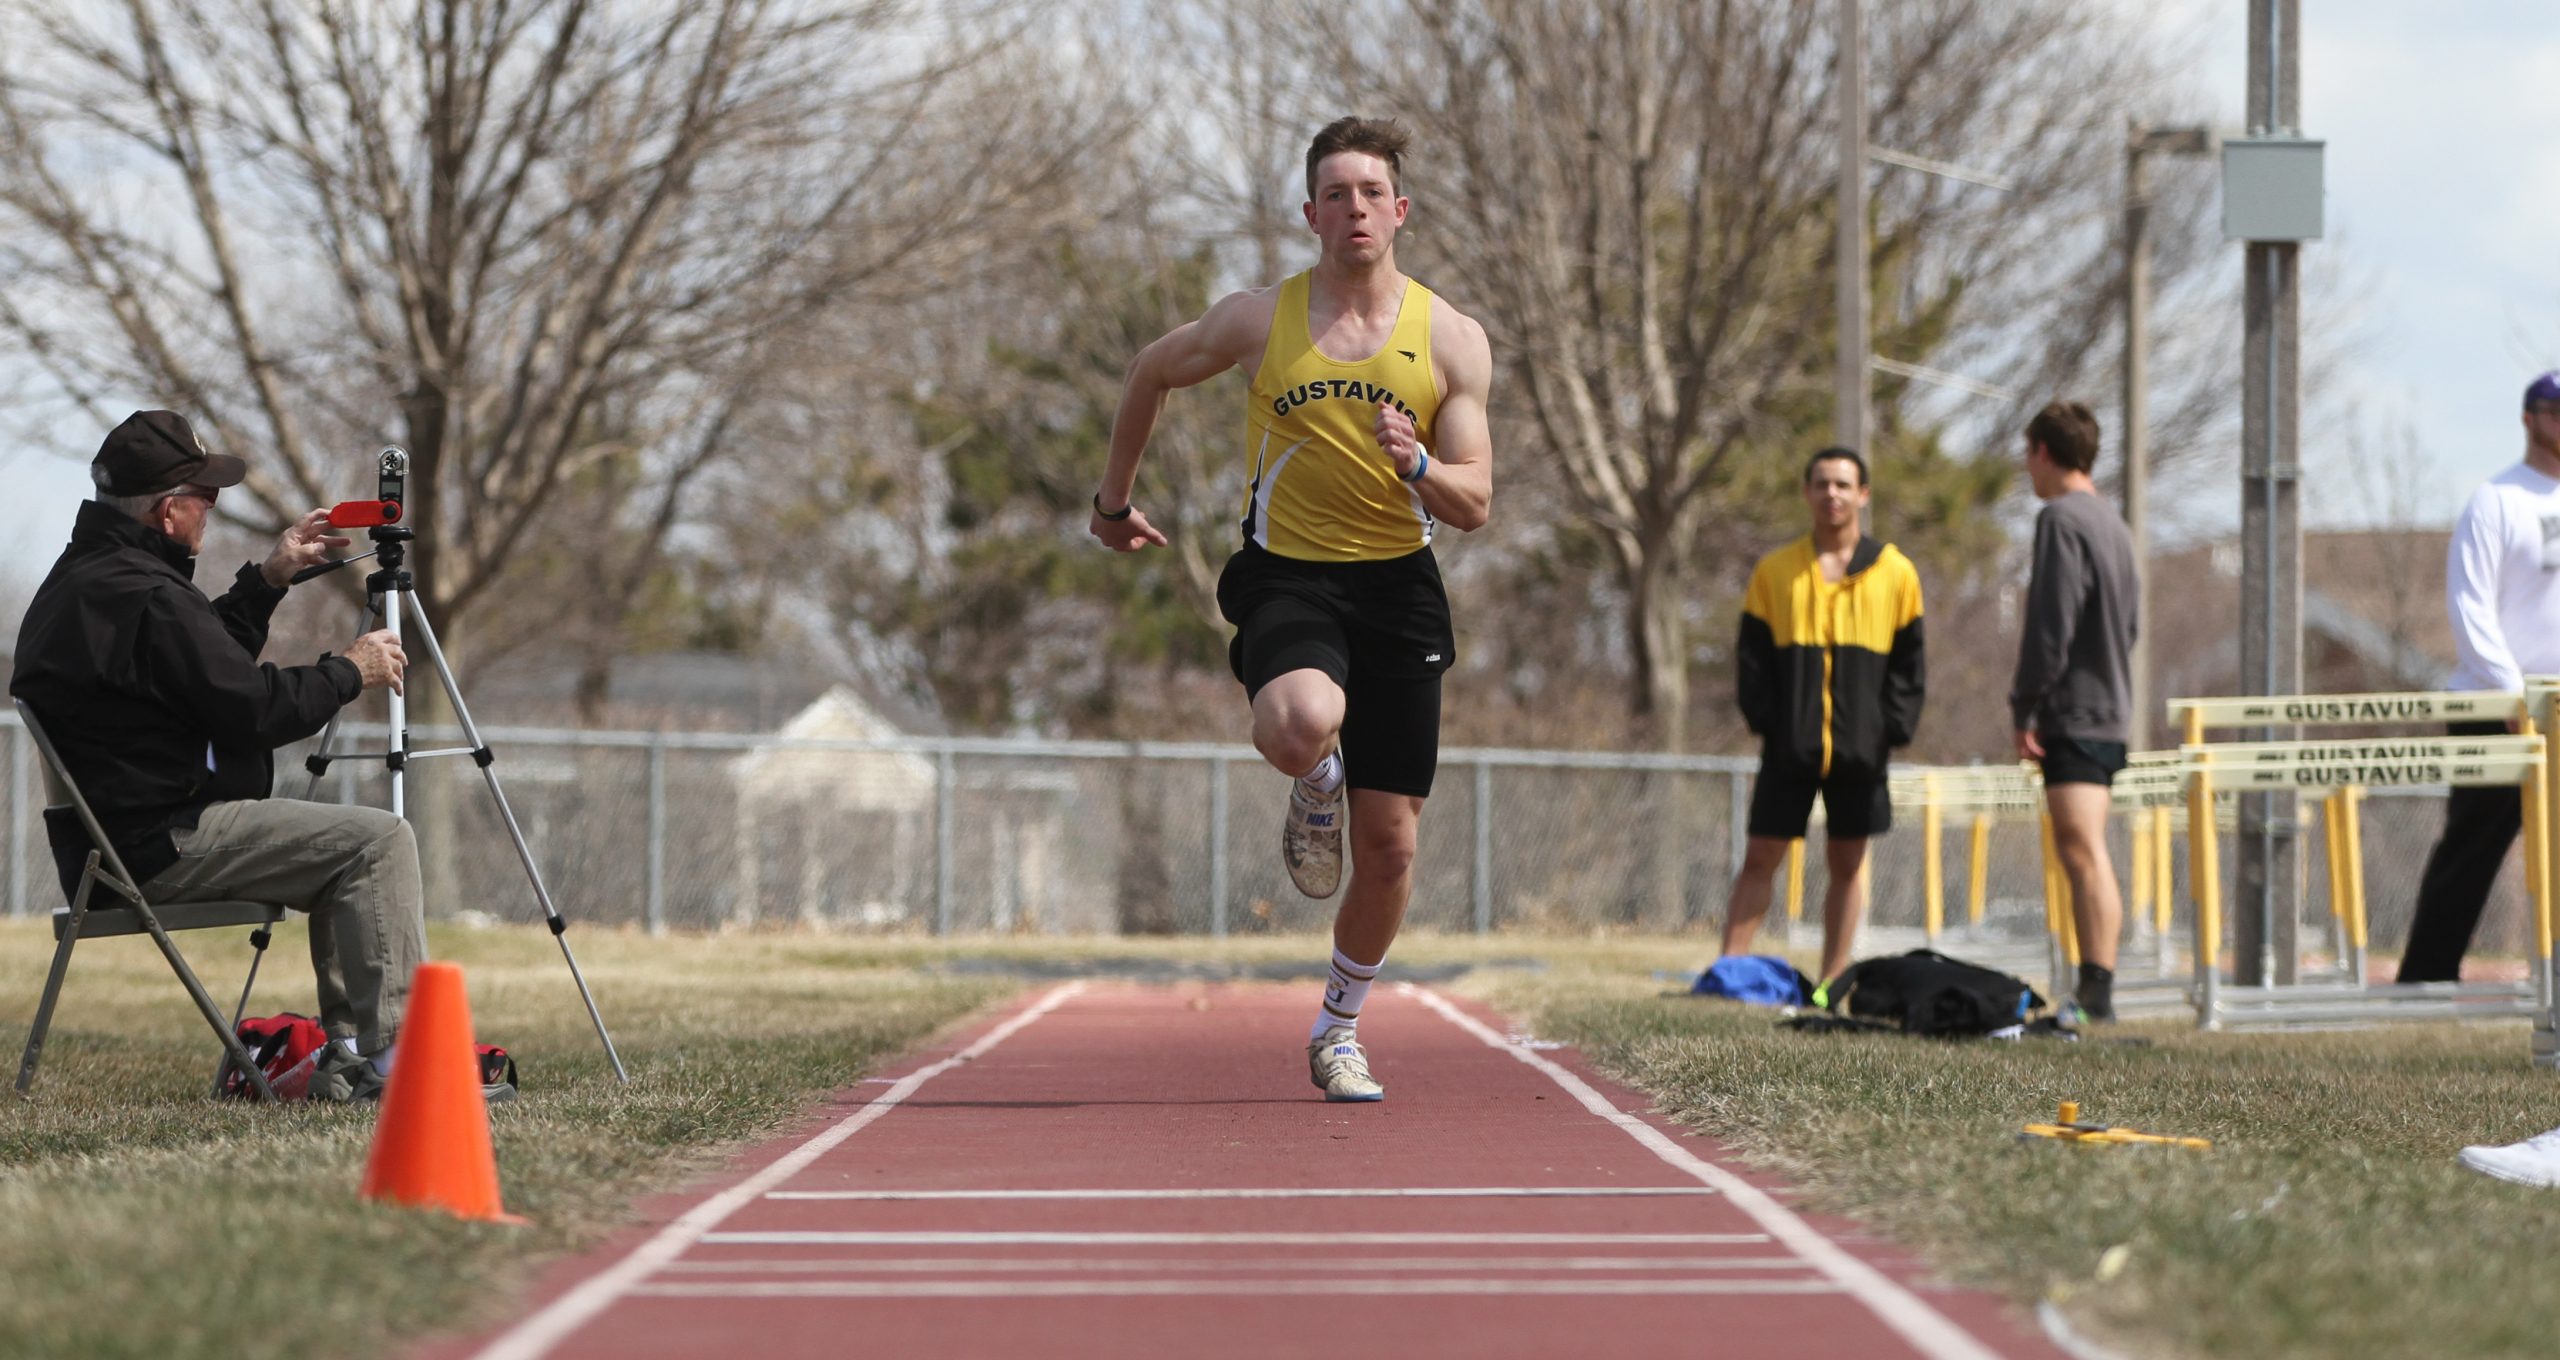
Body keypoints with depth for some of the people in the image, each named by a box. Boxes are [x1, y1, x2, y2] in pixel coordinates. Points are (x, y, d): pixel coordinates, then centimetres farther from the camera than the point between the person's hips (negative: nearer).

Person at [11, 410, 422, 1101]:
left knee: (346, 845, 21)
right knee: (377, 841, -13)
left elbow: (212, 660, 26)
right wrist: (351, 670, -4)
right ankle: (390, 1056, -17)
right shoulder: (143, 597, -20)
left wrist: (269, 578, 20)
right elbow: (254, 710, -18)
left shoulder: (79, 574, 14)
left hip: (110, 845, 11)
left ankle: (347, 1054, 15)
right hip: (161, 846, -11)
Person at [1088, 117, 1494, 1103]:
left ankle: (1338, 1030, 27)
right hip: (1288, 577, -2)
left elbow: (1475, 506, 0)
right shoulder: (1259, 321, -2)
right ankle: (1316, 794, 3)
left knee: (1390, 845, 3)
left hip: (1398, 587, 2)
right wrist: (1114, 497, 25)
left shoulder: (1452, 340, 0)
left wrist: (1417, 466, -22)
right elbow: (1153, 371, 17)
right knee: (1302, 726, -37)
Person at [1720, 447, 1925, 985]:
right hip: (1790, 748, 0)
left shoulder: (1895, 573, 5)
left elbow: (1909, 663, 6)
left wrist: (1892, 731, -5)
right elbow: (1751, 657, 6)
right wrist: (1765, 720, -6)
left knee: (1847, 863, 6)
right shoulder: (1775, 571, 6)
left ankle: (1833, 981, 12)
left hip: (1859, 750, 0)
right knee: (1759, 859, -1)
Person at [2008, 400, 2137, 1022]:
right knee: (2081, 853, 14)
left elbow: (2050, 626, -18)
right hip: (2110, 713, 10)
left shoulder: (2061, 518, -10)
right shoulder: (2114, 525, 19)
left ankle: (2098, 994, -26)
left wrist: (2024, 708, -12)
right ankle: (2093, 986, 16)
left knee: (2084, 852, -17)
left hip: (2073, 711, -10)